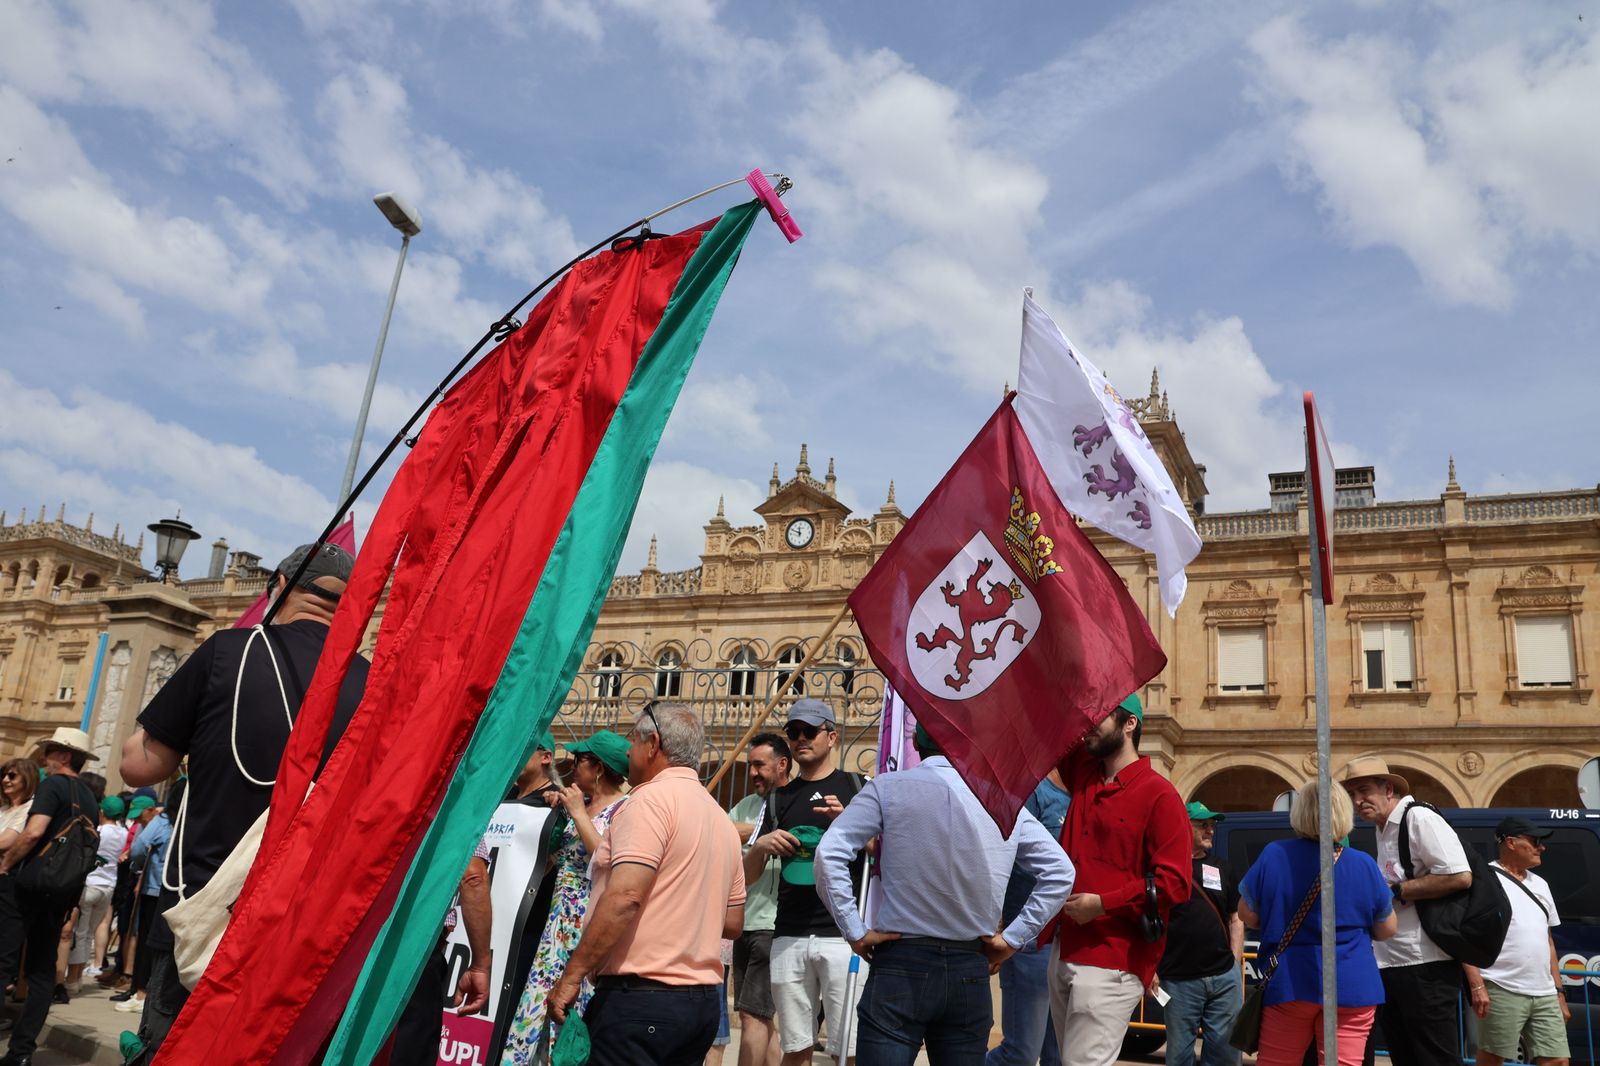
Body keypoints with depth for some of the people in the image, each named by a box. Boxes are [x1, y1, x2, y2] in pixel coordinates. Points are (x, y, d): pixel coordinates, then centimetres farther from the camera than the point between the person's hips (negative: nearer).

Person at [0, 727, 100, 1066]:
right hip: (67, 889, 7)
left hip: (35, 882, -7)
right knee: (43, 968, 9)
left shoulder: (52, 784, -7)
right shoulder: (90, 798, 16)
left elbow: (34, 832, -21)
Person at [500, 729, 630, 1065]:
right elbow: (554, 857, 21)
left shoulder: (625, 809, -9)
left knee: (575, 1008, -4)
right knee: (539, 999, 4)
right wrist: (557, 814, 8)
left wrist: (579, 814, -15)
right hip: (560, 917, 7)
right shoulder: (577, 805, 14)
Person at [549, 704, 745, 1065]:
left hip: (641, 997, -9)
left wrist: (571, 976, -17)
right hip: (704, 1000, 9)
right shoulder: (722, 820, 15)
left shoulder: (653, 797, -11)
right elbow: (733, 922, 17)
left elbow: (624, 897, -22)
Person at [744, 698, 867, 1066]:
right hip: (789, 936, 4)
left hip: (843, 932, -3)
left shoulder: (857, 787, 6)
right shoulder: (778, 798, 16)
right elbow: (746, 876, 16)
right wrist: (760, 846, -6)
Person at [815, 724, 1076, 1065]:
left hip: (901, 965, -3)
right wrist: (1012, 938, 8)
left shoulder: (889, 788, -5)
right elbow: (1060, 873, 7)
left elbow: (829, 853, -12)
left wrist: (855, 931, -6)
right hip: (971, 973, 3)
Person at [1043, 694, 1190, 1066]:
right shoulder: (1084, 775, 12)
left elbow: (1174, 882, -13)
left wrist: (1103, 903, -17)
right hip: (1064, 952, 7)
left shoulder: (1159, 794, -7)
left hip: (1112, 962, -7)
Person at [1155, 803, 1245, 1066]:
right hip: (1179, 979, -4)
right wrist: (1150, 970, -8)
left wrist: (1235, 961, 9)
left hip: (1225, 977, 4)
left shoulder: (1220, 870, 15)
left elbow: (1236, 918, 19)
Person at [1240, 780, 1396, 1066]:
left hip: (1288, 984, 0)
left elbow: (1248, 914, 1)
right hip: (1352, 987, 0)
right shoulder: (1364, 865, -6)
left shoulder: (1274, 855, -7)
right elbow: (1387, 929, 5)